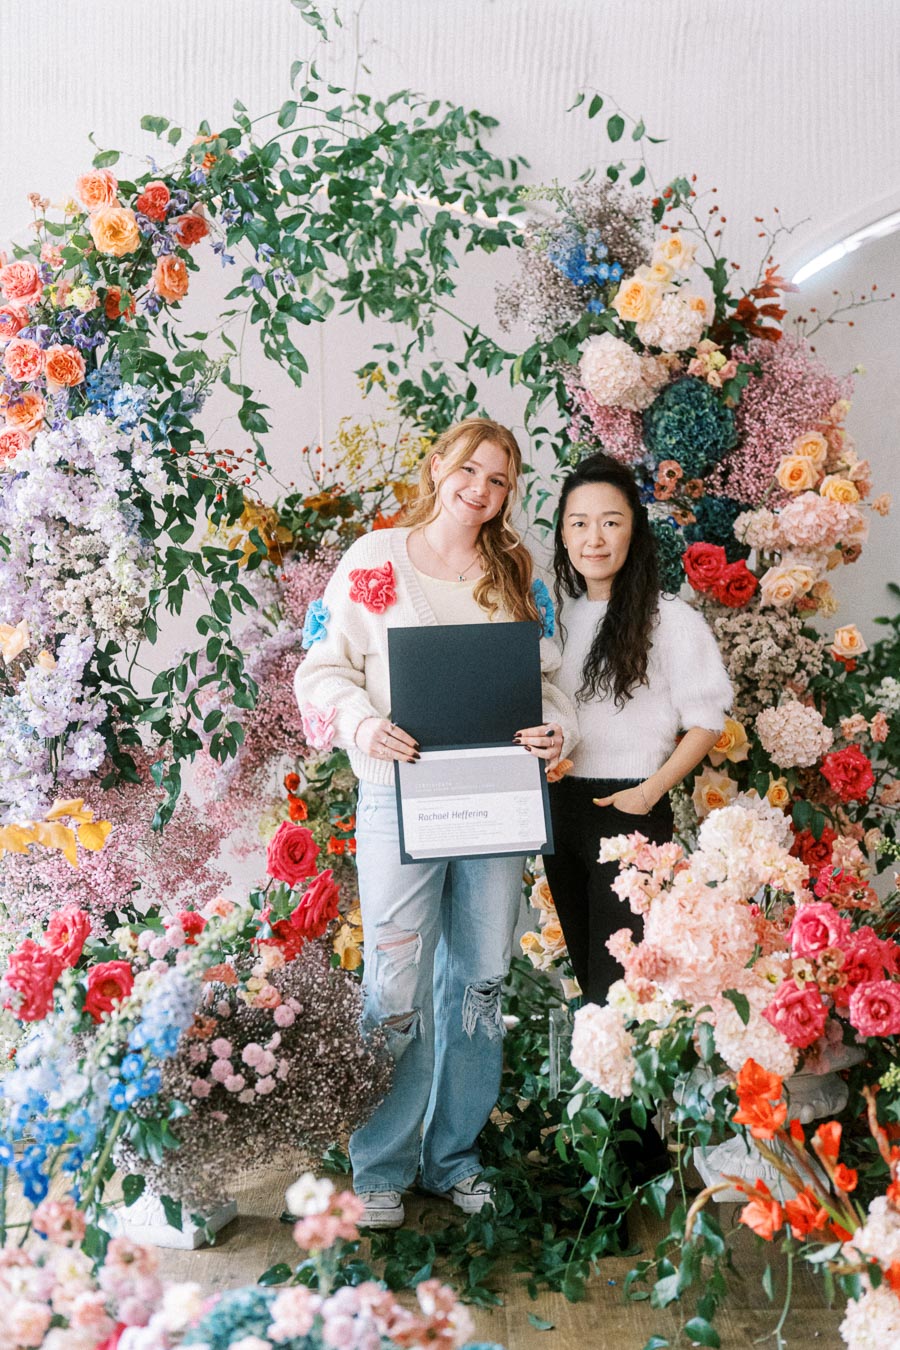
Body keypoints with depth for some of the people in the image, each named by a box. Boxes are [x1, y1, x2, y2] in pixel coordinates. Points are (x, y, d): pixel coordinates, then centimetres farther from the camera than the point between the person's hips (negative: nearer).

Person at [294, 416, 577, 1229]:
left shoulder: (515, 577, 13)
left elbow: (546, 679, 14)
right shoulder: (375, 560, 3)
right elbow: (325, 667, 0)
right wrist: (362, 723, -19)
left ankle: (455, 1156, 27)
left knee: (480, 986, 10)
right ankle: (382, 1168, 15)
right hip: (401, 795, -4)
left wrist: (558, 729, -7)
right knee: (398, 993, -3)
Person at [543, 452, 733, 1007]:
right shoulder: (560, 614, 8)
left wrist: (649, 793, -15)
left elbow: (707, 720, -9)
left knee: (616, 979, -2)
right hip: (560, 808, 6)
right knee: (581, 962, 18)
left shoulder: (670, 618, -11)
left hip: (629, 812, -6)